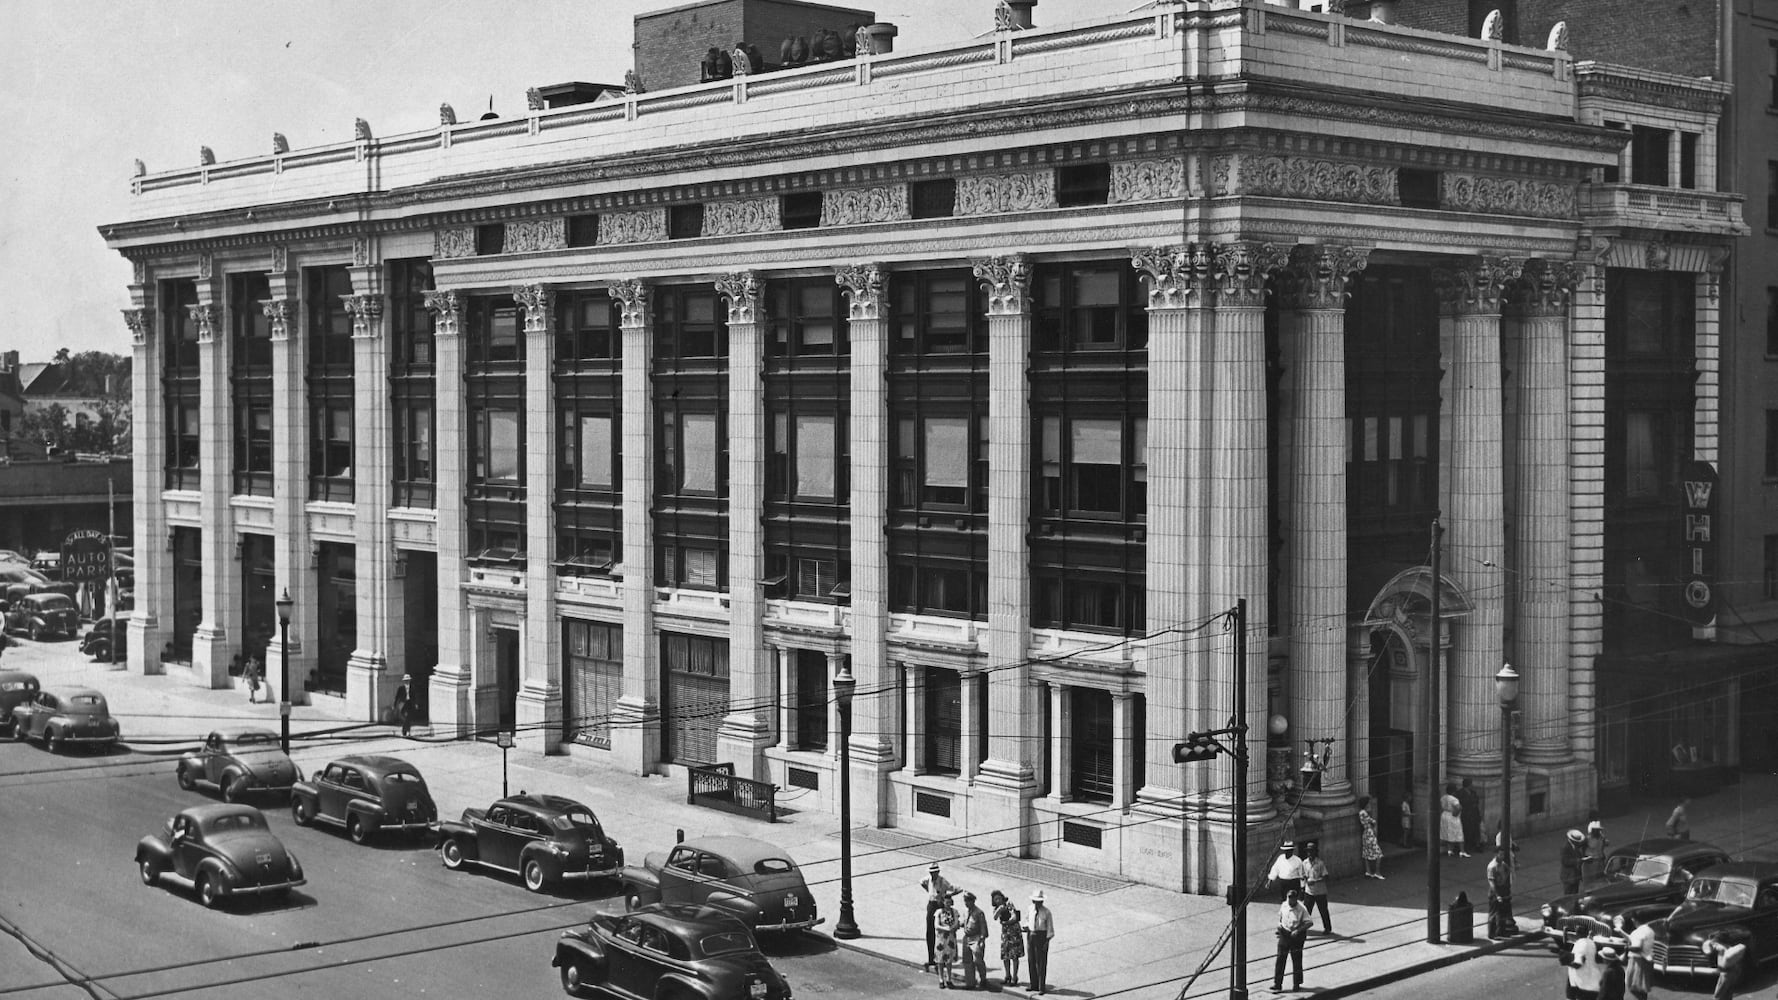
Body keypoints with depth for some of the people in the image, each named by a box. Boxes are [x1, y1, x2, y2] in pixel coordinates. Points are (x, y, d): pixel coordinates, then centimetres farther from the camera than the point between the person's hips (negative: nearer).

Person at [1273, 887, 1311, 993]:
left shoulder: (1302, 909, -15)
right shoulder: (1284, 905, -1)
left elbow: (1308, 923, -16)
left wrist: (1298, 930, -25)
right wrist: (1279, 924, -4)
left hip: (1296, 936, -3)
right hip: (1284, 934, 3)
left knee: (1296, 960, 8)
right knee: (1280, 958, -1)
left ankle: (1297, 984, 24)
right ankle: (1277, 984, 4)